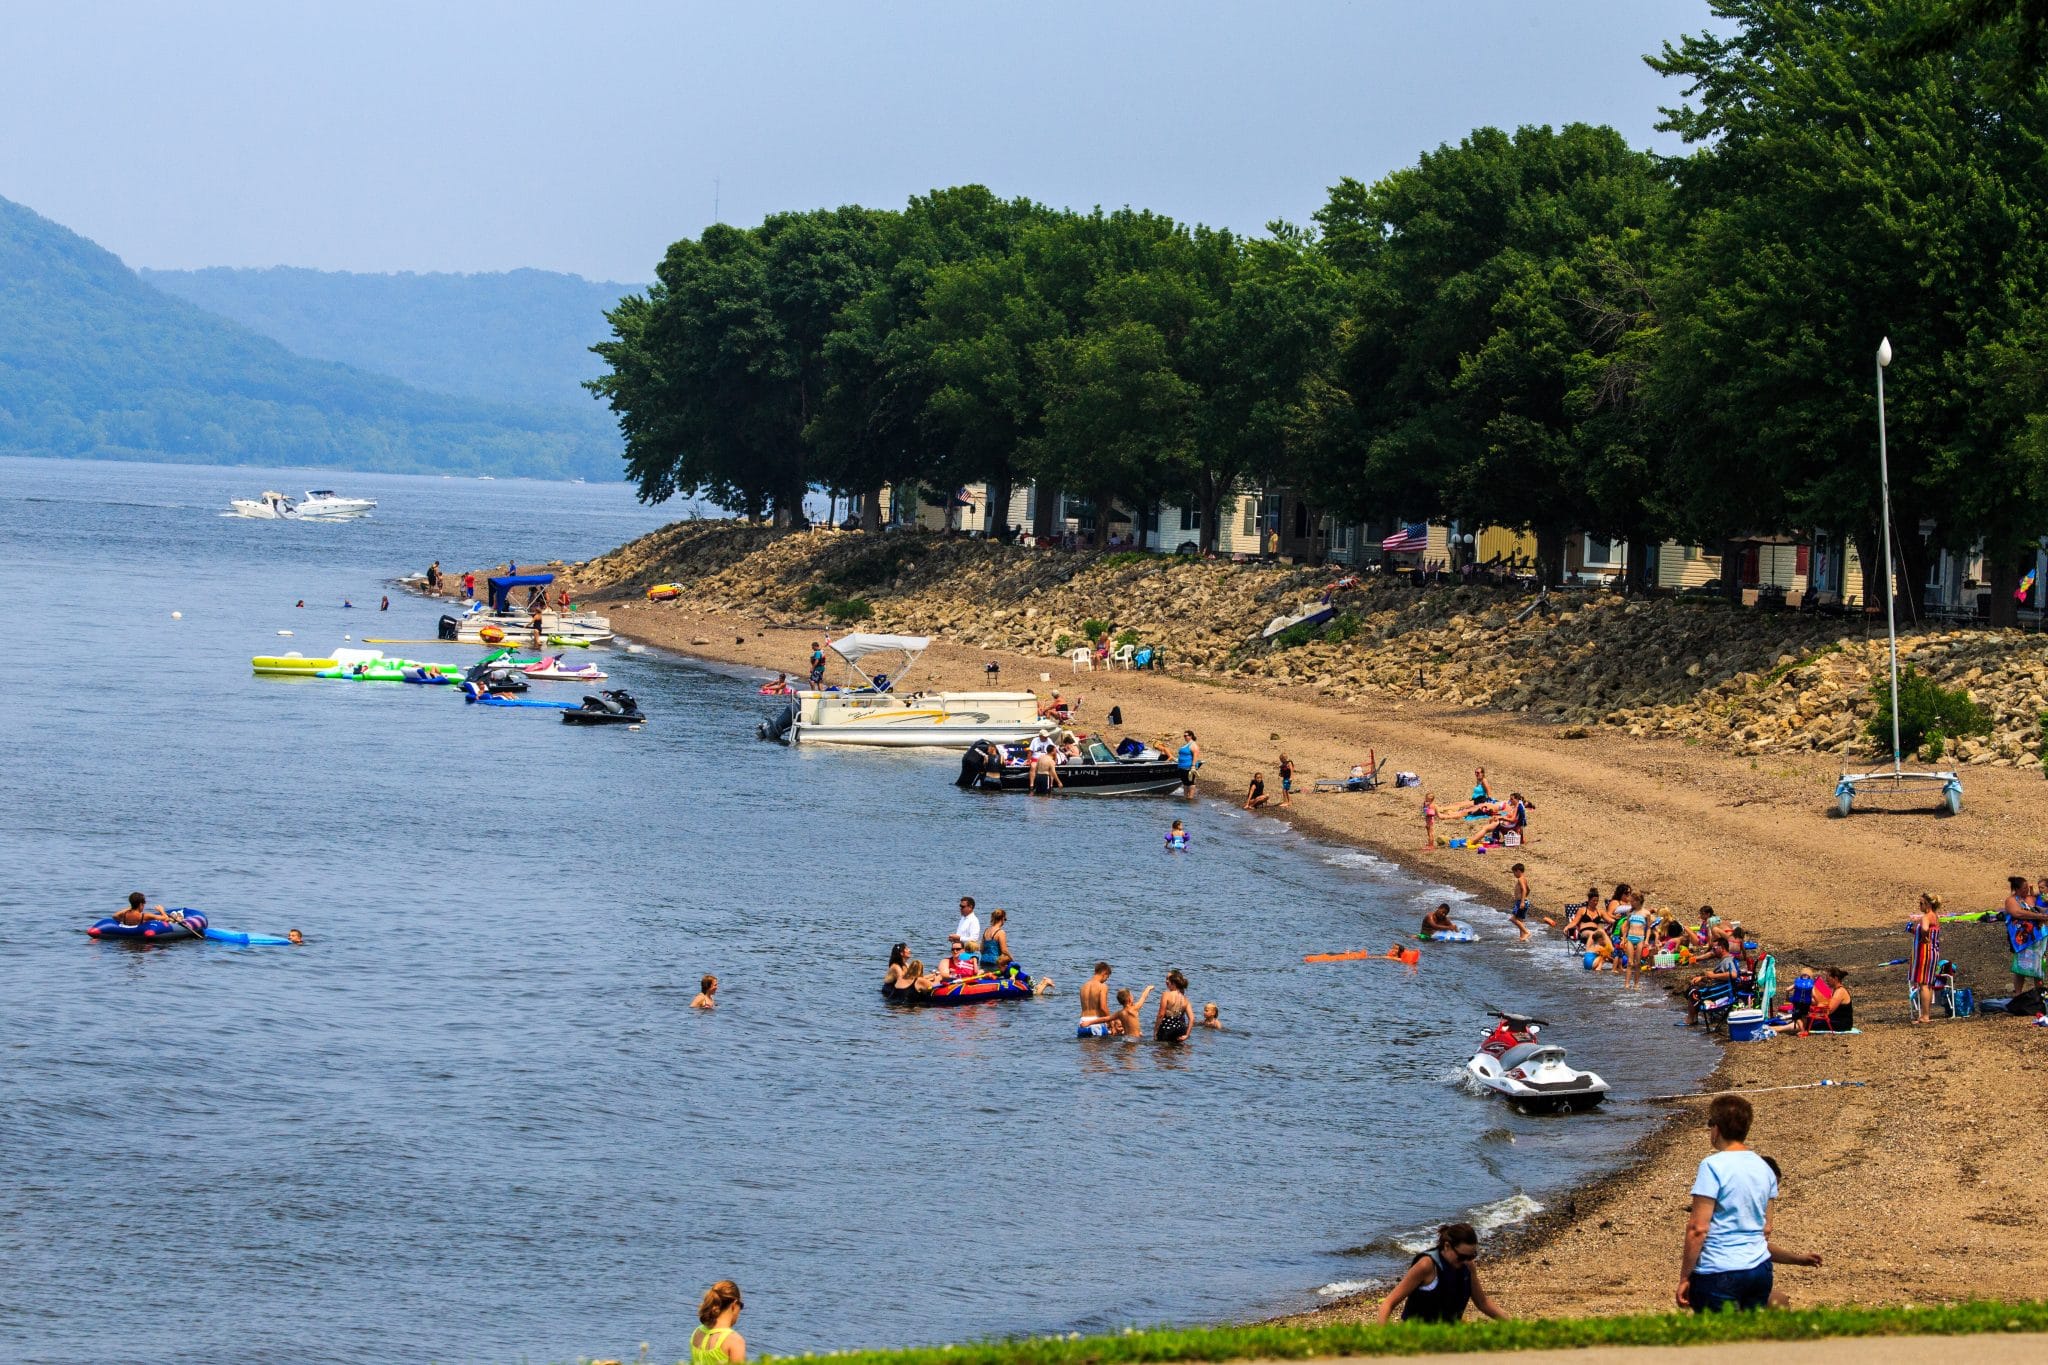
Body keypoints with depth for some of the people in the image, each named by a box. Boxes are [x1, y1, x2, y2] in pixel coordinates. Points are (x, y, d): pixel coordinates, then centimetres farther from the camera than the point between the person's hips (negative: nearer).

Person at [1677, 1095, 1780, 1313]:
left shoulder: (1713, 1166, -11)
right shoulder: (1764, 1169, 10)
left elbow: (1698, 1228, -13)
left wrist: (1684, 1278, -7)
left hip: (1719, 1273, -6)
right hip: (1760, 1270, 6)